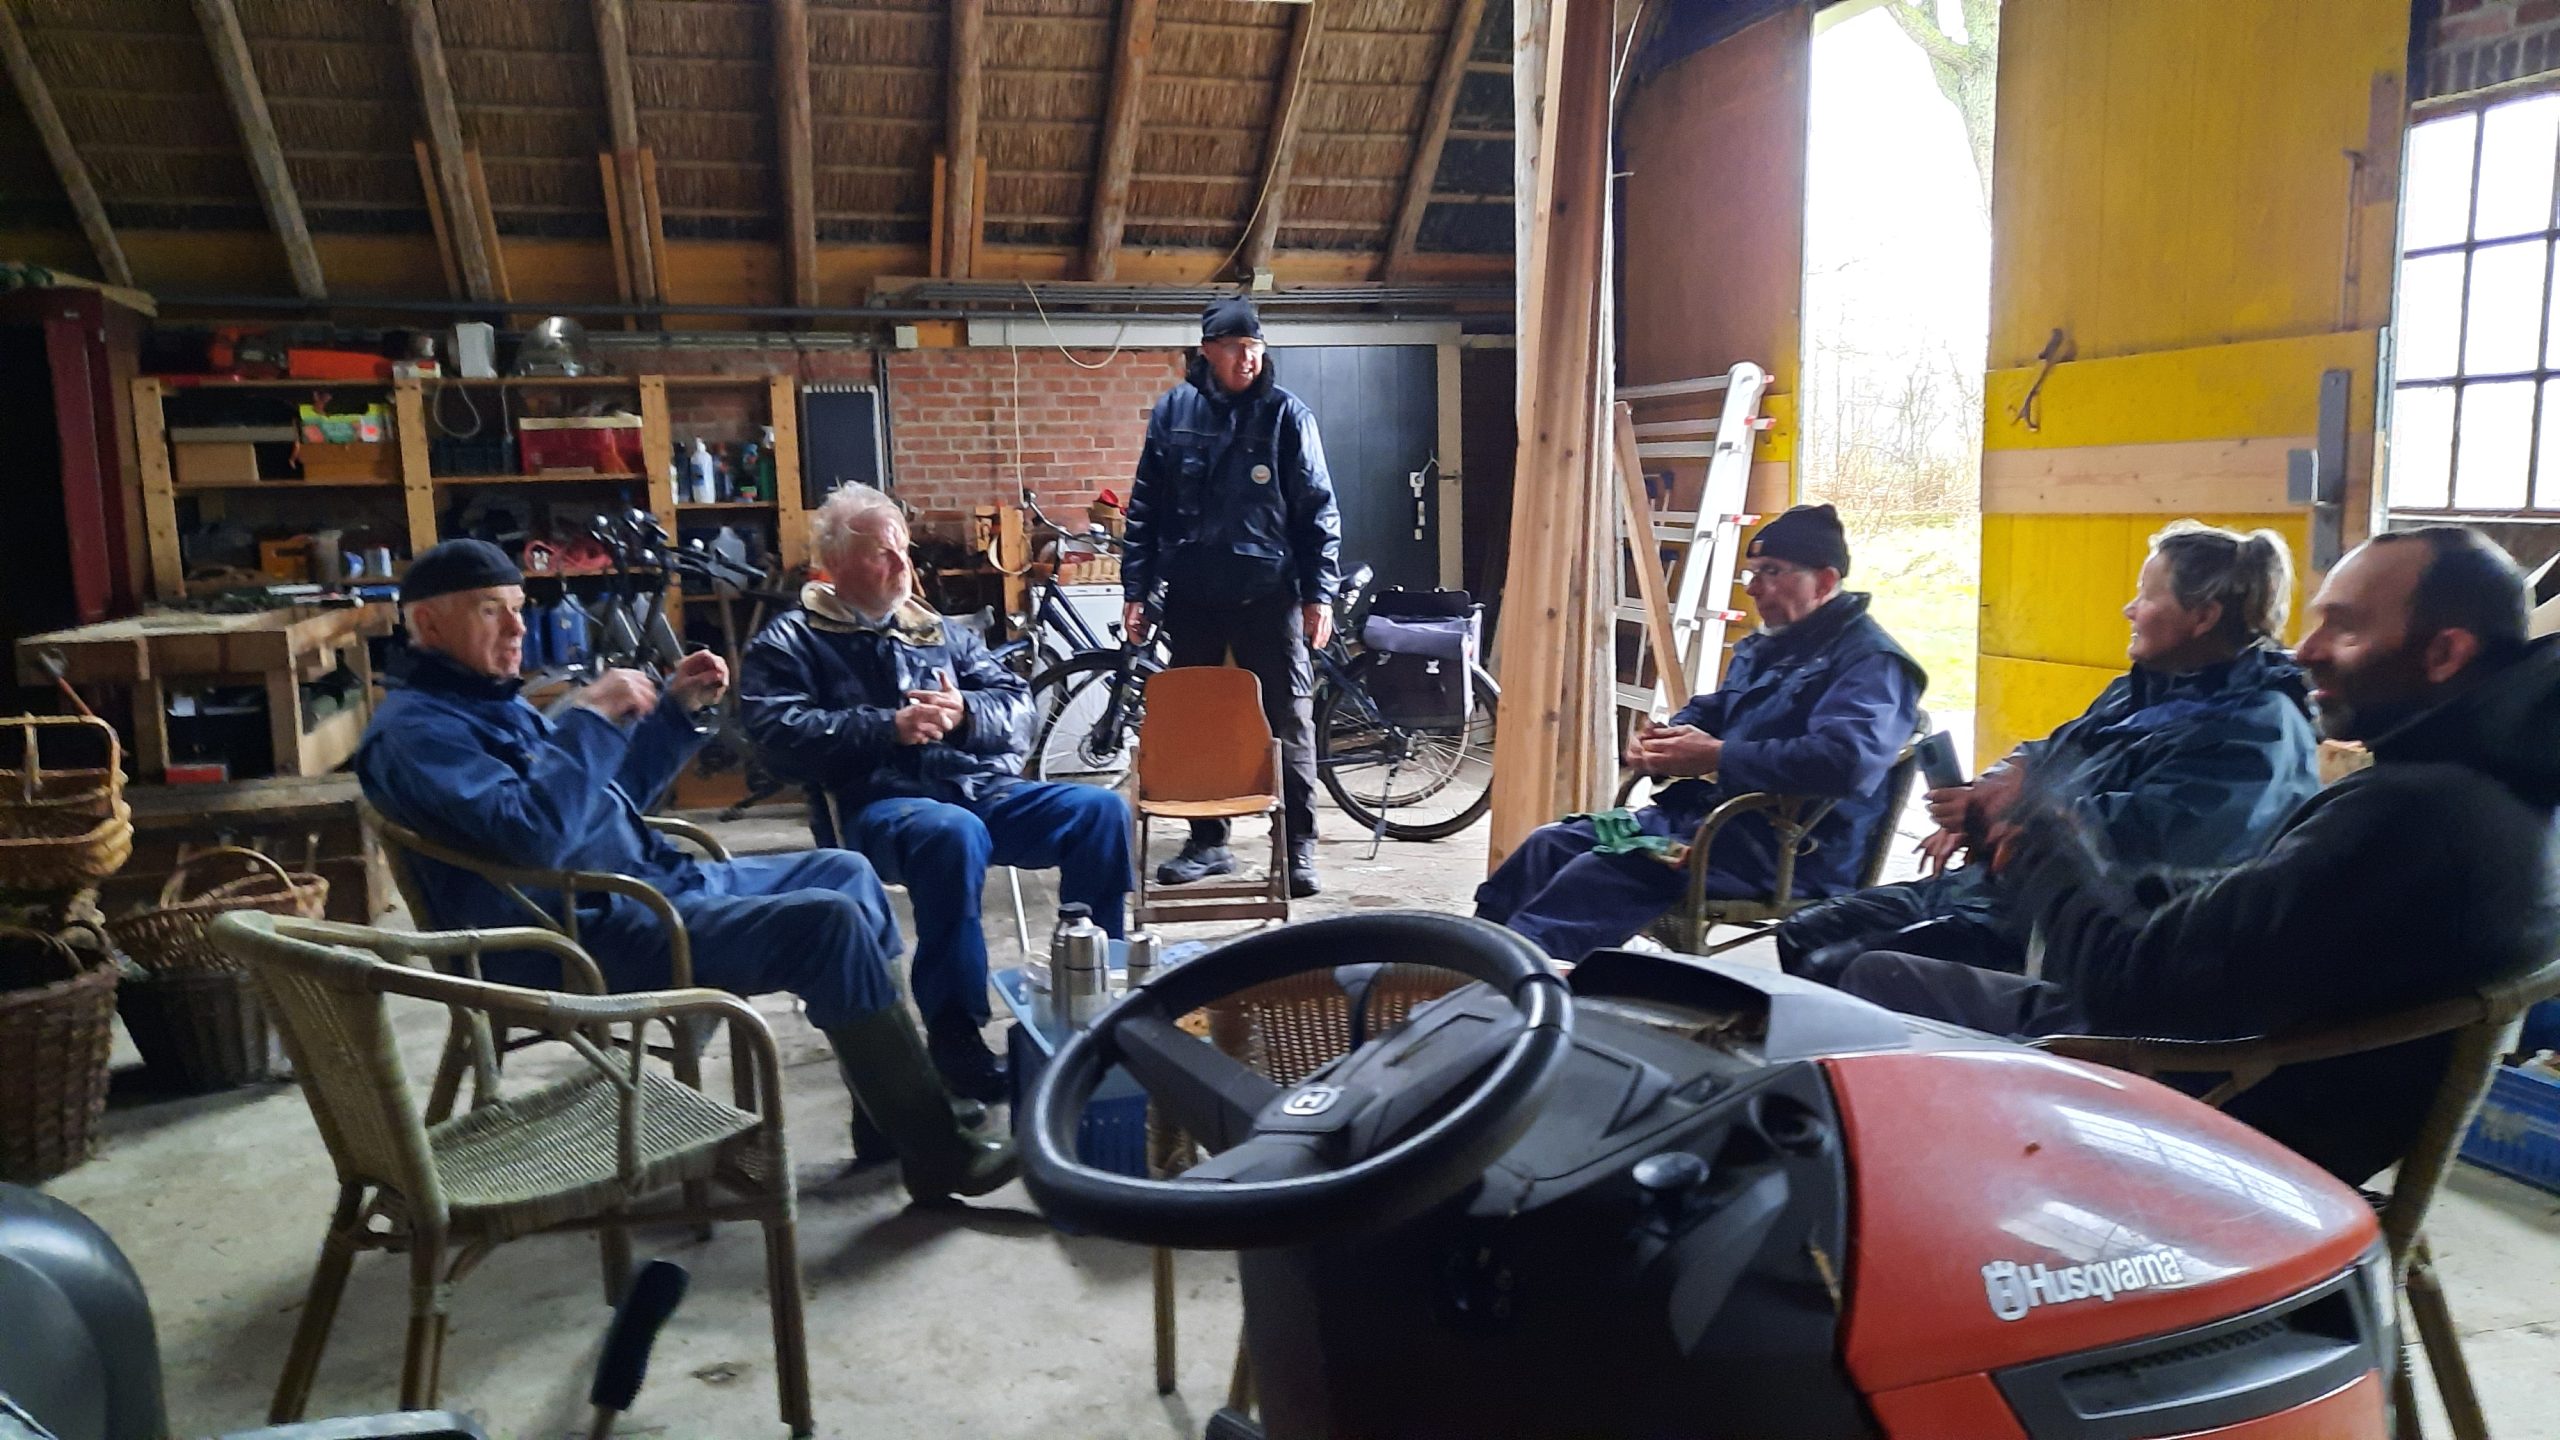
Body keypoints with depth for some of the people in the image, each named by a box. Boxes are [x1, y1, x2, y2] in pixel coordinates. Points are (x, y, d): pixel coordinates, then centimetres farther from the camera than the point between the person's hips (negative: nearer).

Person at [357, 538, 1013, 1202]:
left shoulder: (491, 700, 19)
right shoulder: (414, 728, -13)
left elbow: (609, 794, 25)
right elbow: (534, 834, -29)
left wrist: (676, 711, 12)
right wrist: (592, 717, -21)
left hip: (649, 882, 11)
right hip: (587, 936, -11)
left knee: (843, 871, 12)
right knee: (829, 923, -23)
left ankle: (897, 1105, 14)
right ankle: (935, 1151, -13)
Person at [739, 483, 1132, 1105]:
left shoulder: (940, 631, 25)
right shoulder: (789, 644, 11)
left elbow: (1017, 705, 17)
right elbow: (780, 733, -7)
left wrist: (965, 712, -5)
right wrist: (890, 727, -14)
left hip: (983, 787, 5)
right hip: (877, 801, -5)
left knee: (1101, 810, -18)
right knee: (952, 834, -39)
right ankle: (954, 1034, -28)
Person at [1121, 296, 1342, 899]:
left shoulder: (1287, 414, -1)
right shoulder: (1173, 411, 5)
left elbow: (1318, 508, -1)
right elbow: (1145, 506, 8)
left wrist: (1319, 593, -6)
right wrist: (1135, 588, 4)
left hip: (1268, 593, -2)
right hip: (1191, 595, 3)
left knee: (1289, 718, 0)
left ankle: (1299, 845, 8)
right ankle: (1207, 842, 22)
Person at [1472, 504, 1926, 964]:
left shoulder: (1871, 662, -11)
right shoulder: (1765, 647, 20)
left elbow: (1847, 759, -28)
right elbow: (1710, 710, 30)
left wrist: (1717, 757, -23)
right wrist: (1660, 737, 4)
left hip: (1791, 852, -10)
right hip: (1709, 810, 10)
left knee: (1603, 871, -30)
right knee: (1551, 844, -2)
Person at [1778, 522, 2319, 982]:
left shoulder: (2259, 728, -12)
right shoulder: (2143, 689, 19)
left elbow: (2152, 834, -27)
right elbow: (2041, 756, 25)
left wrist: (2015, 812, -19)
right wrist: (1977, 805, 2)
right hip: (1986, 879, 10)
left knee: (1835, 974, -20)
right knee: (1802, 936, 4)